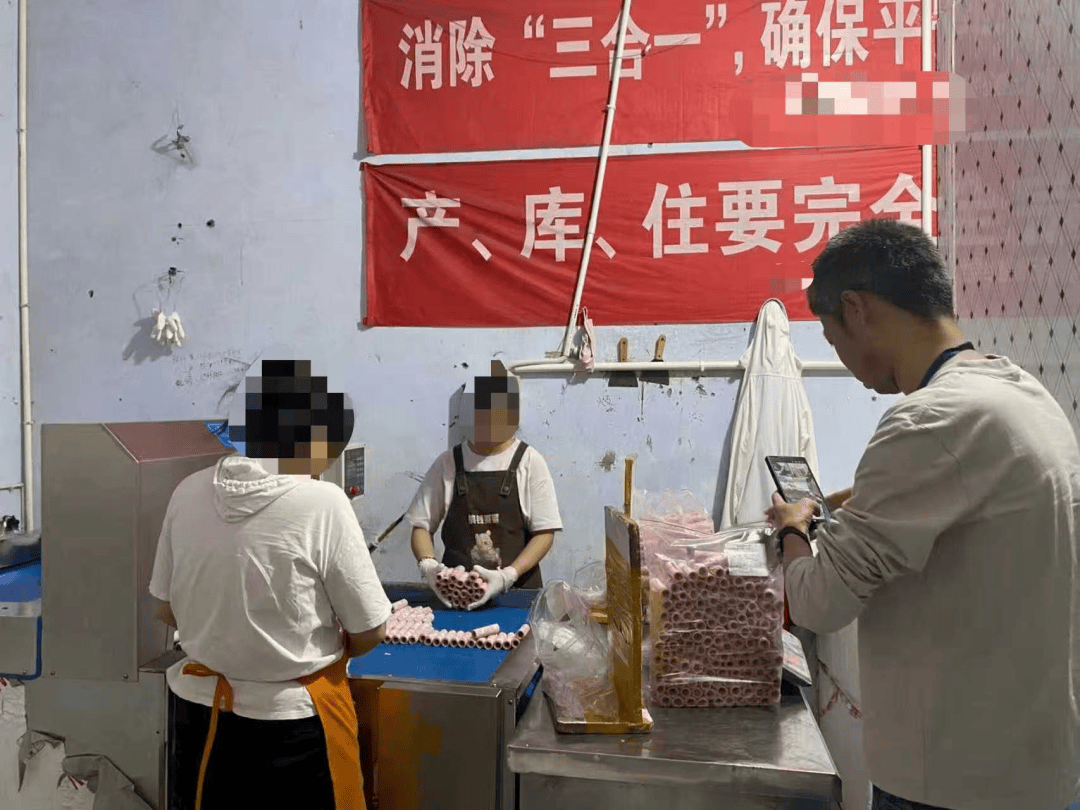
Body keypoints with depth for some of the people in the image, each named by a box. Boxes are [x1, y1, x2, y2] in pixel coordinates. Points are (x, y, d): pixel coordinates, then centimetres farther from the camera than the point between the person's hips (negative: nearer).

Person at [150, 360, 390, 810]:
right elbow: (370, 631, -14)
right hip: (291, 721, -4)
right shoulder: (321, 503, -20)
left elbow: (167, 611, 5)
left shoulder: (189, 493, -6)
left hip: (200, 711, 5)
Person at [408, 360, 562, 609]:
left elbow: (545, 532, -1)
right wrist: (428, 565, -10)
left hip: (517, 590, -1)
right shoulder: (448, 463, 7)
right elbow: (422, 526, 10)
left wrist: (509, 575, -16)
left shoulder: (529, 462, 2)